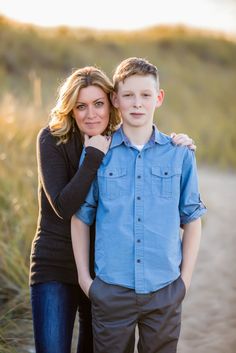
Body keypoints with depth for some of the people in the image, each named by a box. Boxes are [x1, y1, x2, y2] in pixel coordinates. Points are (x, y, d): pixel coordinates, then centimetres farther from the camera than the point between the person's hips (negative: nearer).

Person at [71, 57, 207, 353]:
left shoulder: (180, 154, 2)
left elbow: (191, 219, 7)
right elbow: (81, 218, 6)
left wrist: (185, 279, 3)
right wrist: (84, 277, 2)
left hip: (165, 291, 1)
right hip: (111, 291, 0)